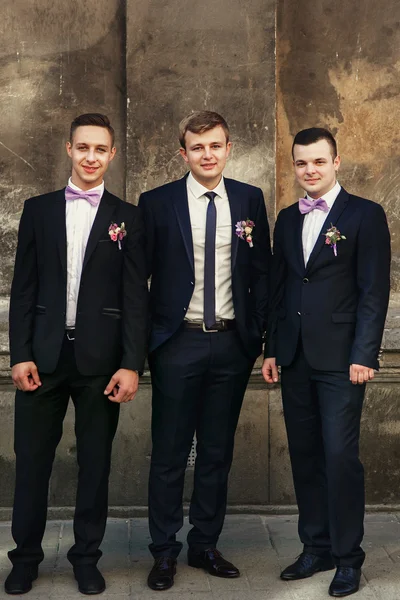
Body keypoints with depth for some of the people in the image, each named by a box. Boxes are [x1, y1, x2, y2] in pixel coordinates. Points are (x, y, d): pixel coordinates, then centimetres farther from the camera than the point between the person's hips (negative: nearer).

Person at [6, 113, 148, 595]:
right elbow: (23, 287, 5)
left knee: (95, 461, 7)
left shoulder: (127, 217, 4)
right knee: (32, 458, 6)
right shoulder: (38, 209, 8)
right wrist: (20, 354, -3)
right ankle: (26, 556, 20)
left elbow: (136, 296, 0)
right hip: (43, 355, 1)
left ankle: (86, 556, 21)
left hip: (100, 357, -1)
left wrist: (131, 364, -7)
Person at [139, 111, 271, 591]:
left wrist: (258, 331, 2)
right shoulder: (157, 203, -2)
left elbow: (262, 271, 9)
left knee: (217, 452, 12)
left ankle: (205, 545, 25)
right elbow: (139, 273, 0)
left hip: (232, 343, 3)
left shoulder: (249, 200, 5)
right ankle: (164, 551, 17)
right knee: (169, 453, 4)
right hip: (178, 343, -2)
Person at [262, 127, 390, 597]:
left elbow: (374, 291, -7)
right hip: (295, 357, 5)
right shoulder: (287, 219, 14)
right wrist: (272, 348, 10)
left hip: (339, 356, -5)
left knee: (340, 455, -5)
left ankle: (347, 556, 9)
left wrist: (364, 355, -13)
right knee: (304, 453, 9)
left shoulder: (365, 215, -2)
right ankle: (316, 547, 21)